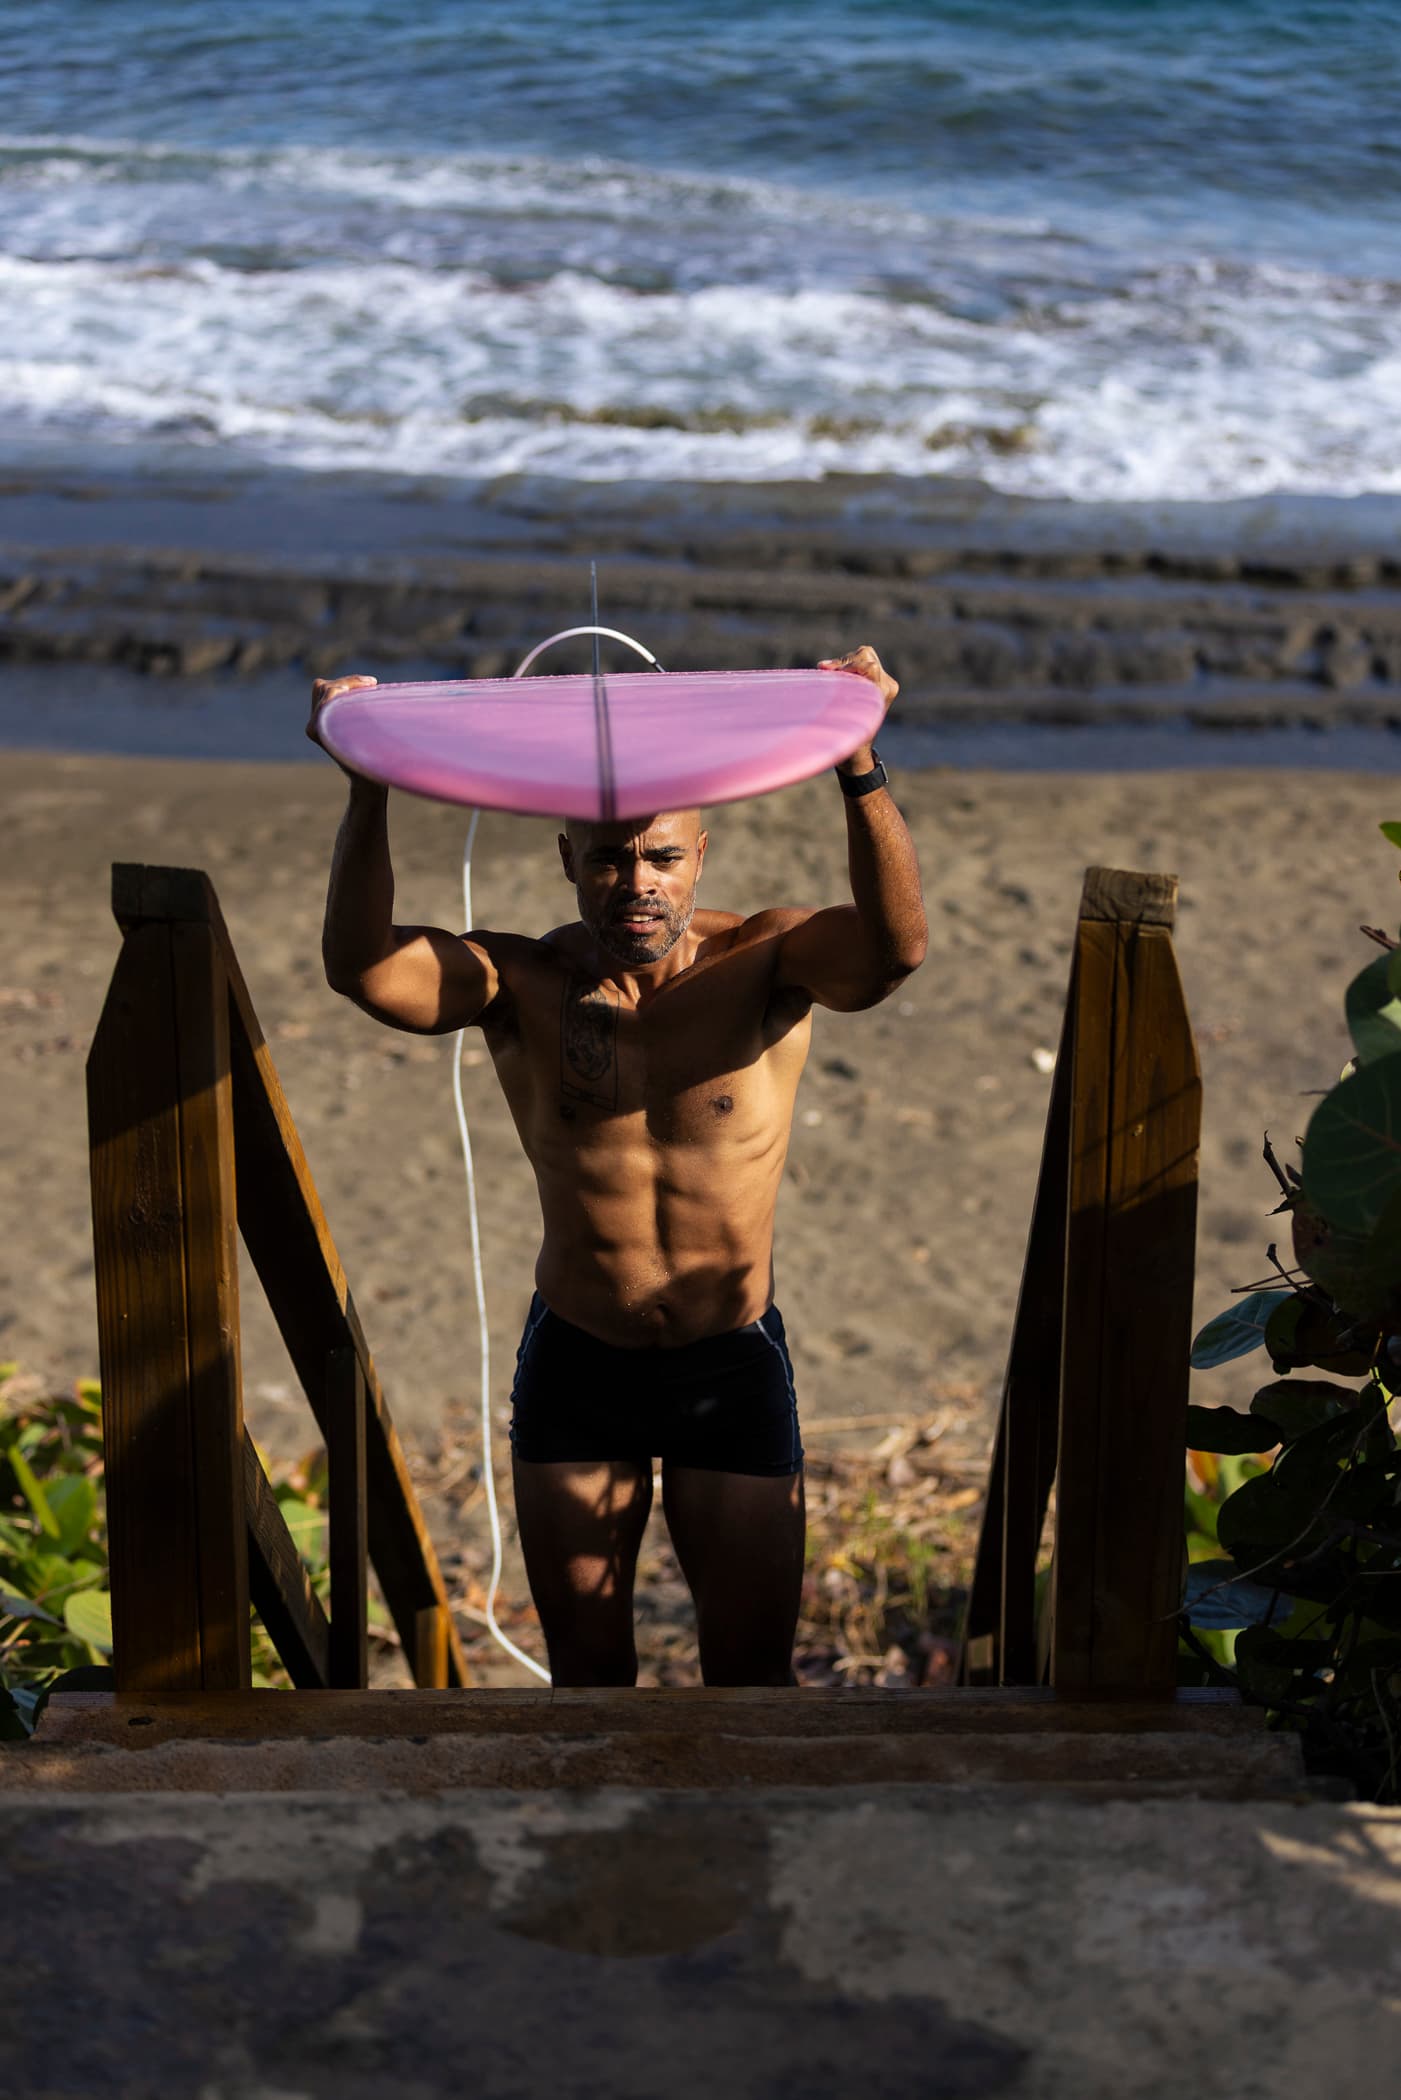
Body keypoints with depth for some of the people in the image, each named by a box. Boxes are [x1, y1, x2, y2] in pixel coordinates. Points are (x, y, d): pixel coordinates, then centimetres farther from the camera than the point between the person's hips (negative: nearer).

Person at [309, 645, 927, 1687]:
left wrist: (861, 768, -49)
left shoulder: (764, 965, -13)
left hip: (734, 1368, -1)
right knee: (585, 1664, 17)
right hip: (575, 1367, 1)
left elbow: (897, 944, -34)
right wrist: (370, 788, -43)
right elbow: (365, 967, -29)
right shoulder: (523, 983, -11)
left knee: (752, 1666, 10)